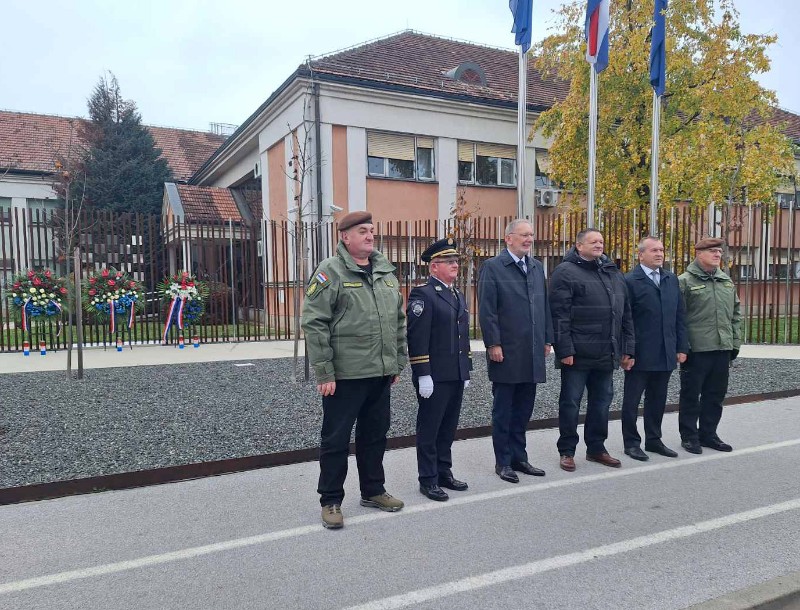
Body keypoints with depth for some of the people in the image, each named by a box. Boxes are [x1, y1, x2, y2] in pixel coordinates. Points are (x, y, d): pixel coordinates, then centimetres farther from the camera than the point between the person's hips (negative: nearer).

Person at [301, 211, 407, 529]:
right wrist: (324, 372, -16)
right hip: (344, 374, -6)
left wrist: (398, 361, 15)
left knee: (375, 435, 18)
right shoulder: (330, 271, -9)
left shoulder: (386, 271, 11)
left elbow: (399, 320, 17)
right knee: (336, 439, 6)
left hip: (381, 372, 7)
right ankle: (330, 501, 21)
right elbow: (314, 323, -14)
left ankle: (373, 491, 35)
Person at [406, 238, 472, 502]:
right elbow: (417, 338, -16)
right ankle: (428, 480, 15)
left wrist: (466, 370, 19)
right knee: (429, 429, 4)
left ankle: (444, 472, 29)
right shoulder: (423, 294, -10)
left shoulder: (458, 296, 16)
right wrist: (423, 375, -19)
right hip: (434, 377, -8)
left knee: (448, 427, 16)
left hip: (456, 376, 8)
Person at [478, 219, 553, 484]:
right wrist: (493, 344, -15)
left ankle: (519, 457, 26)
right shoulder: (492, 267, -6)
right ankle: (503, 461, 17)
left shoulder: (536, 267, 14)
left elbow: (544, 306, 15)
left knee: (523, 409, 13)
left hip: (532, 352, 6)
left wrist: (547, 339, 11)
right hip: (506, 352, -6)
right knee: (503, 410, 6)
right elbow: (486, 310, -11)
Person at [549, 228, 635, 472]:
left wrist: (628, 349, 12)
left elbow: (626, 314, 17)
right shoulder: (566, 272, -6)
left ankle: (596, 448, 29)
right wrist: (565, 350, -18)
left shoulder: (613, 273, 16)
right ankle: (566, 451, 16)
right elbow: (559, 315, -13)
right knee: (570, 402, 4)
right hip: (577, 354, -6)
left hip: (606, 354, 7)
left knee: (601, 401, 14)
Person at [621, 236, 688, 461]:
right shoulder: (630, 281, -8)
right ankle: (631, 442, 17)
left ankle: (654, 440, 29)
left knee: (658, 400, 15)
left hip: (666, 354, 6)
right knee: (632, 400, 6)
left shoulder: (671, 279, 11)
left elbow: (679, 316, 11)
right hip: (640, 354, -6)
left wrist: (681, 347, 6)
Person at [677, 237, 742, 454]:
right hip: (696, 350, -6)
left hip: (722, 349, 6)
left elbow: (736, 314, 19)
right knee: (691, 395, 4)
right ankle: (689, 436, 16)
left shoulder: (726, 281, 14)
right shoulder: (685, 281, -6)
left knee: (715, 395, 14)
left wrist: (735, 343, 13)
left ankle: (708, 434, 27)